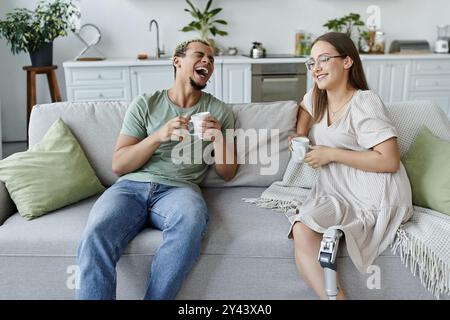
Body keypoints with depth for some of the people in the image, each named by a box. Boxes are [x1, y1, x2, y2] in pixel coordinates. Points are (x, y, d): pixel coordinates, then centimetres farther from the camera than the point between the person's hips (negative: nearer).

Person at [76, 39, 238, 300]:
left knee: (191, 223, -37)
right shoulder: (145, 104, 13)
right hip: (131, 186, 1)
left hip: (178, 188, 0)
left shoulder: (220, 111, 15)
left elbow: (228, 173, 14)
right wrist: (159, 136, -10)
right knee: (96, 235, -32)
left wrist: (218, 139, -6)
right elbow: (118, 165, 6)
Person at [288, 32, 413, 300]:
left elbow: (390, 161, -18)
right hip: (337, 192, 7)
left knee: (304, 226, -31)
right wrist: (300, 135, 19)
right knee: (300, 231, -25)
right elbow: (305, 106, 40)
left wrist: (331, 153, -14)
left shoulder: (364, 102, -10)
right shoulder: (317, 98, 13)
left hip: (375, 198, -7)